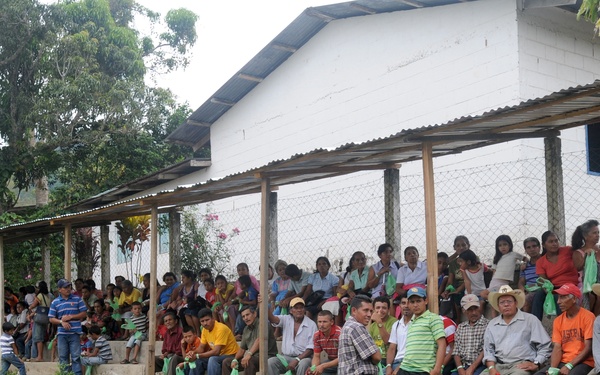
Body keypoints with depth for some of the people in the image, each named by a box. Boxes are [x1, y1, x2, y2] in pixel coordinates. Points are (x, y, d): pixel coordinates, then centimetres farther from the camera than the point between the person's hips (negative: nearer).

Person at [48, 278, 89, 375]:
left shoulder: (77, 299, 4)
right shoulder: (55, 302, 6)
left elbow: (84, 313, 2)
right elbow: (51, 319, 6)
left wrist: (70, 317, -9)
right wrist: (61, 322, -13)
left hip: (75, 332, -2)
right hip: (62, 333, 2)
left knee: (76, 356, -3)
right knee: (63, 357, 7)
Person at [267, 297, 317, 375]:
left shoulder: (311, 324, -2)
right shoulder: (286, 319, 6)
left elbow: (311, 349, -5)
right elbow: (272, 319, -14)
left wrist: (297, 360, -17)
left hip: (303, 357, -3)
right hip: (285, 357, 3)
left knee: (303, 364, -36)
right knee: (270, 362, -24)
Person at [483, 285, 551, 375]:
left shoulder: (530, 320, 9)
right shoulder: (492, 324, 19)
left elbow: (545, 346, 5)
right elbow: (488, 350, 15)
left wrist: (536, 363, -7)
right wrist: (492, 367, -2)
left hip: (522, 365, -3)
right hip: (498, 366, 3)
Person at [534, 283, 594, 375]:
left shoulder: (588, 317, -6)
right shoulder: (558, 320, 10)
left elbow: (588, 348, -11)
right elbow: (557, 348, 4)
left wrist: (569, 366, -18)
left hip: (583, 362, -5)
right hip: (563, 362, 5)